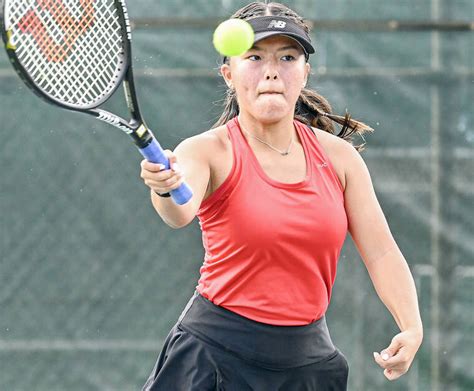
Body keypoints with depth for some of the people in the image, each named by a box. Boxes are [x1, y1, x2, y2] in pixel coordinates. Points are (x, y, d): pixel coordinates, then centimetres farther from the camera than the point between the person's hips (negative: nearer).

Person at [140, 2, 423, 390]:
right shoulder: (208, 151, -9)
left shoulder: (339, 156, 2)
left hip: (308, 359, 4)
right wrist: (164, 189, -53)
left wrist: (412, 328, -14)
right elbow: (181, 211, -29)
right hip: (215, 354, -3)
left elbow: (381, 252, 1)